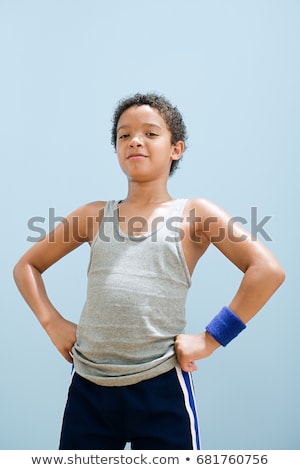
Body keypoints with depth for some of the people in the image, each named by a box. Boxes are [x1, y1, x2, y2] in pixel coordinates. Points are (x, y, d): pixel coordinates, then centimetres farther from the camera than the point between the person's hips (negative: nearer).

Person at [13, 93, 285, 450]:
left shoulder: (194, 214, -1)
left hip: (161, 390, -2)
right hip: (87, 388, 3)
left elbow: (268, 270, -9)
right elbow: (27, 266, 17)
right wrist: (52, 322, 3)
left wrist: (210, 338, -11)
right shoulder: (94, 215, 7)